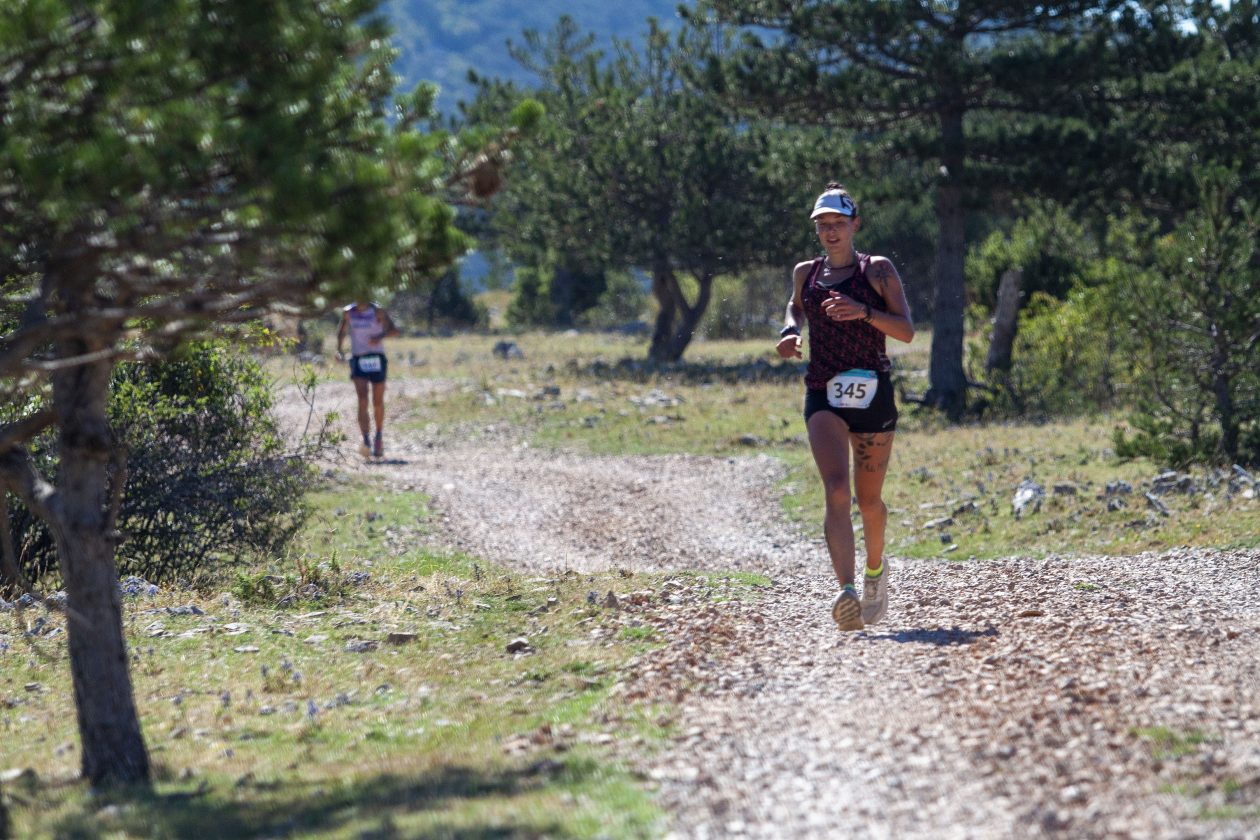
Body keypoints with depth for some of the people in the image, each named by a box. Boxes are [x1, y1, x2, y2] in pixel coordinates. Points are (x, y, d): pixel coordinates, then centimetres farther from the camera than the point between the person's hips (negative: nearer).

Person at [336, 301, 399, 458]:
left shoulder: (378, 312, -2)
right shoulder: (348, 313, 4)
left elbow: (394, 330, -5)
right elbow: (341, 330, 20)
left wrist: (381, 336, -25)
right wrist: (339, 349, 5)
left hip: (377, 358, 0)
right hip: (358, 359, 0)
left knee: (378, 403, 8)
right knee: (362, 400, -17)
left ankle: (378, 438, 30)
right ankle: (366, 441, -26)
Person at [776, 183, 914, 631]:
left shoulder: (877, 270, 1)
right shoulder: (806, 273, 11)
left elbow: (906, 330, -5)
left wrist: (864, 311, -21)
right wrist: (791, 332, 10)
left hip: (872, 393, -1)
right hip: (824, 396, 1)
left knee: (869, 499, 10)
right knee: (836, 491, -20)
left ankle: (875, 568, 42)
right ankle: (847, 592, -32)